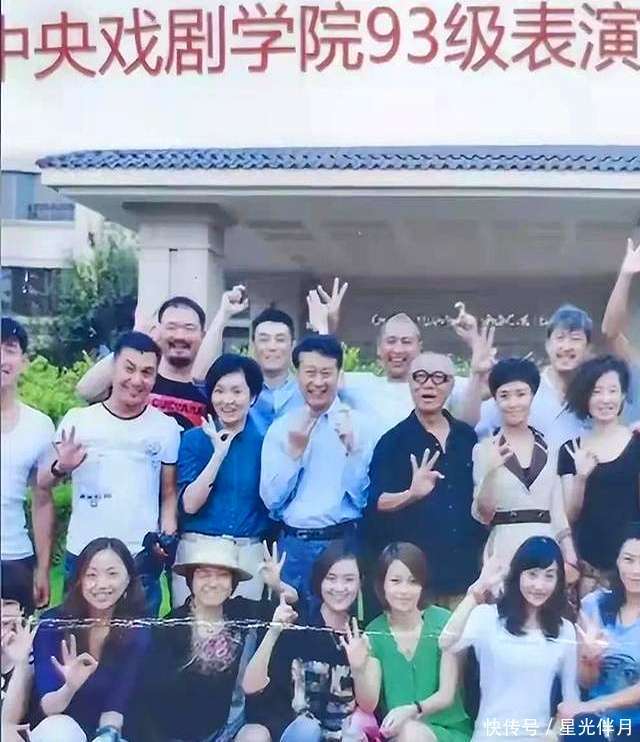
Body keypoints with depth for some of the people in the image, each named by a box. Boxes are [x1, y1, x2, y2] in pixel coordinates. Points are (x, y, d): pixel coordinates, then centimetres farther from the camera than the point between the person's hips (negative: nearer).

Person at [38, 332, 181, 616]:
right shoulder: (77, 420, -2)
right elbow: (42, 483, 2)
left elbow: (169, 493, 6)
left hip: (142, 560, 0)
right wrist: (60, 468, -19)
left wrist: (168, 533, -11)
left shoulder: (167, 427, 1)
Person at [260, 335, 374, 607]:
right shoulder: (280, 428, 4)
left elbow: (363, 497, -7)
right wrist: (295, 449, -10)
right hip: (292, 543, 3)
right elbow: (271, 499, 0)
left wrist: (350, 447, -19)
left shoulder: (358, 424, -3)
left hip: (342, 542, -2)